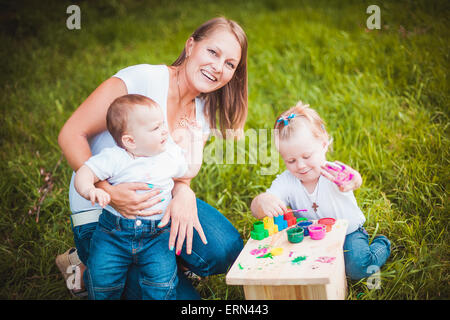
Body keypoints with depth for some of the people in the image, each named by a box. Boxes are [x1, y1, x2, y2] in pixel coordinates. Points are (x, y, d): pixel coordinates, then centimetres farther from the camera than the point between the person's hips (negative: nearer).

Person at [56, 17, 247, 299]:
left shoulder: (204, 113, 4)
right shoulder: (140, 80, -19)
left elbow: (181, 174, 1)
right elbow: (71, 135, -19)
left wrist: (184, 193, -24)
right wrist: (109, 192, -33)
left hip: (158, 204, 6)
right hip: (100, 210, -6)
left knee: (225, 250, -18)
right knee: (178, 296, -13)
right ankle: (86, 267, 9)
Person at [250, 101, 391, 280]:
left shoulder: (333, 173, -25)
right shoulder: (286, 182, -15)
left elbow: (354, 180, -48)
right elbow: (257, 211, -25)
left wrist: (349, 180, -75)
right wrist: (263, 201, -50)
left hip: (347, 232, -3)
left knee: (358, 268, -26)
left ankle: (381, 246, 8)